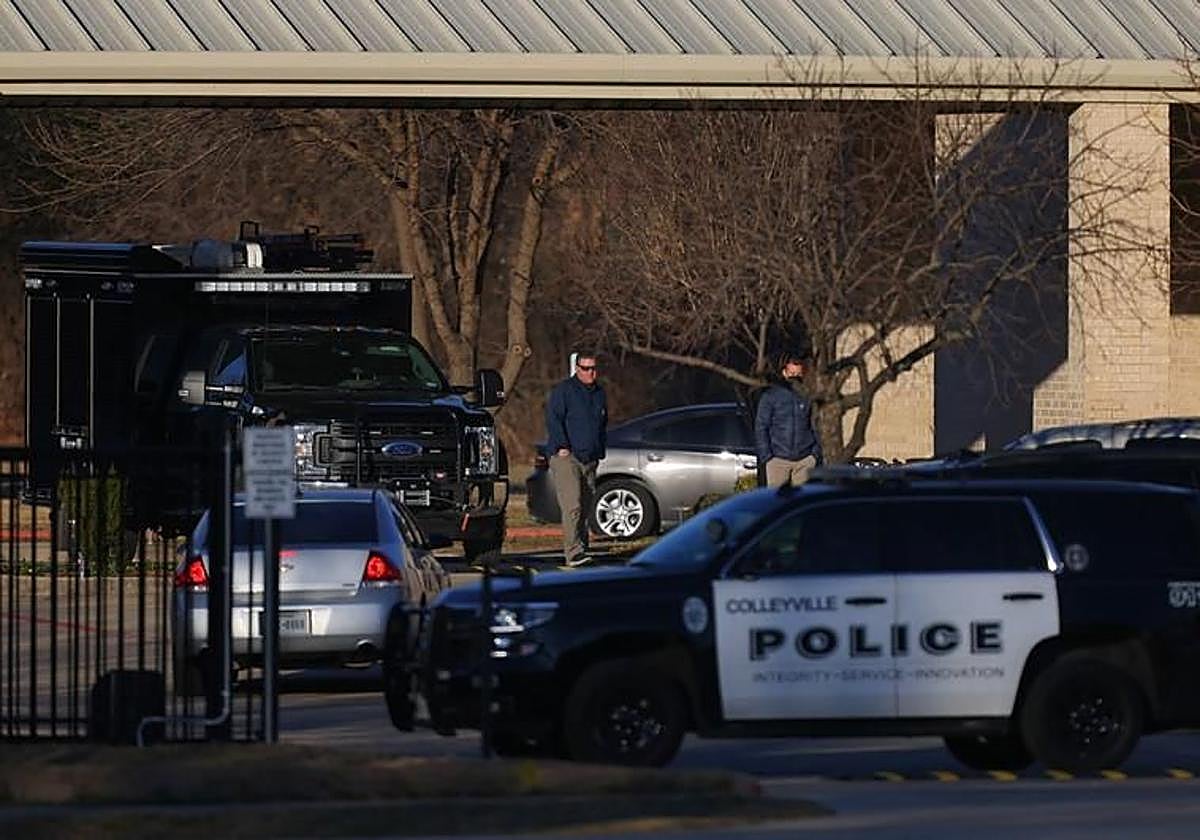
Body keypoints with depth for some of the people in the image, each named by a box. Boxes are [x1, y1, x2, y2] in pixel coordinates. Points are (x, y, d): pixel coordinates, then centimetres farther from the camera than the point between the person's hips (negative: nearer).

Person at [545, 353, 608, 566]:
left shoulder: (599, 393, 17)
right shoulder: (563, 390, -4)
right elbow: (553, 419, -11)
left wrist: (599, 451, 19)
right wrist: (562, 446, -18)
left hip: (589, 460, 7)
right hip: (566, 458, -7)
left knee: (585, 508, 8)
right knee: (572, 506, -17)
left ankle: (580, 548, 14)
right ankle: (574, 552, -24)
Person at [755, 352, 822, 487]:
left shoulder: (808, 396, 8)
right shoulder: (771, 395, 2)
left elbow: (816, 428, 13)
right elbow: (760, 427, 2)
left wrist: (816, 453, 3)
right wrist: (766, 456, -6)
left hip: (805, 460, 2)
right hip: (778, 459, -2)